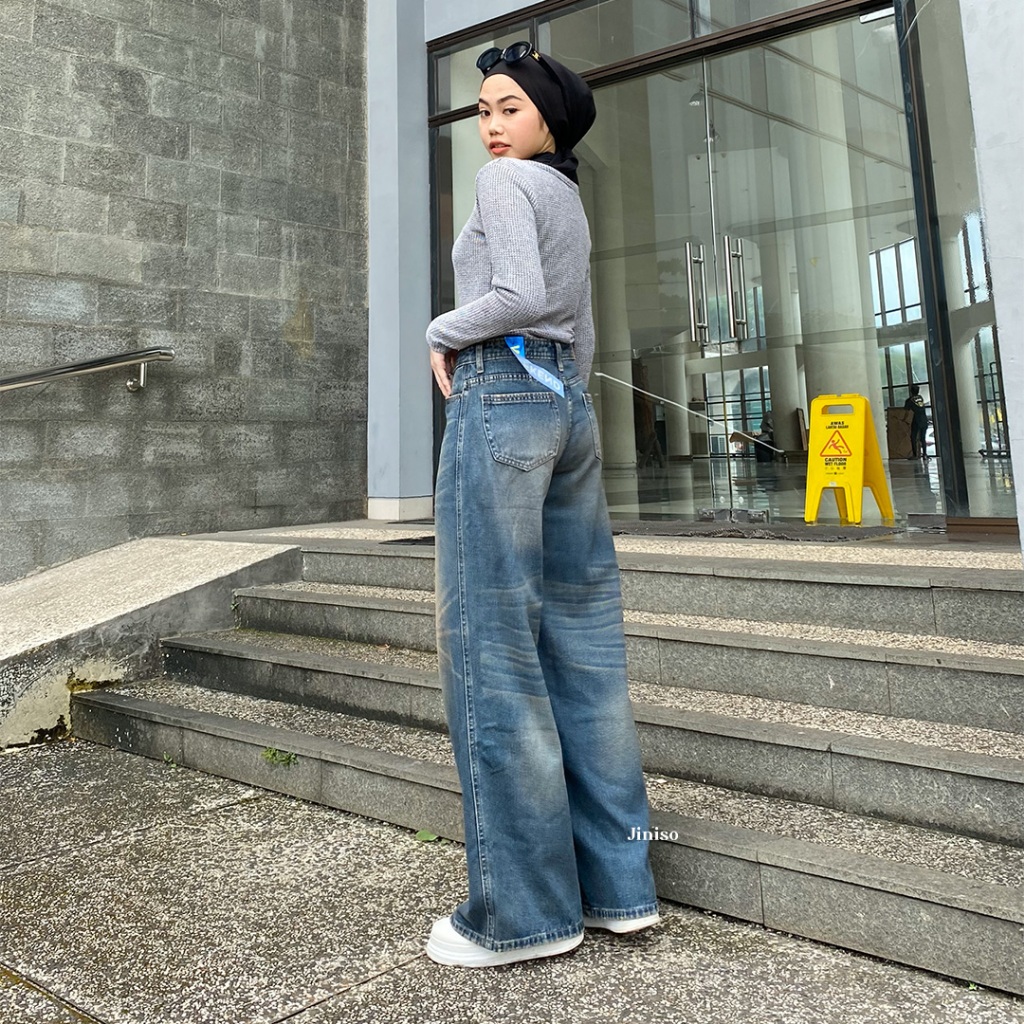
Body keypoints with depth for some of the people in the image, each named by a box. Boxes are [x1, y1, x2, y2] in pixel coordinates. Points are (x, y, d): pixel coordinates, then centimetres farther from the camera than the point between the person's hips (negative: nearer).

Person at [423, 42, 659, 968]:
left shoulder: (505, 180, 1)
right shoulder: (571, 200, 26)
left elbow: (520, 295, -15)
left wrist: (442, 332, 0)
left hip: (501, 396, -9)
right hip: (568, 403, 9)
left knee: (492, 644, -7)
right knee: (583, 644, 5)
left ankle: (524, 911, 1)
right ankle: (616, 884, 13)